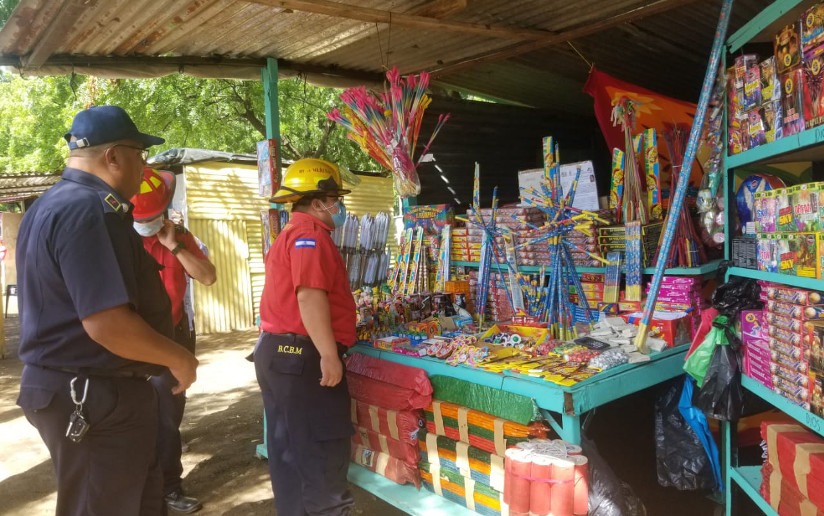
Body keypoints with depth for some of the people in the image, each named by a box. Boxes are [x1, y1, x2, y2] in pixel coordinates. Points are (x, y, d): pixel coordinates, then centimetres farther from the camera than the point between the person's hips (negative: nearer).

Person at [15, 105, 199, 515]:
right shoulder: (86, 211, -22)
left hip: (81, 390, 10)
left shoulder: (57, 204, 12)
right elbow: (108, 325, -29)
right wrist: (179, 359, -15)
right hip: (94, 399, -10)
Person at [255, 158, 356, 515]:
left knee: (292, 448, 18)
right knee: (322, 449, -2)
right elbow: (310, 297, -25)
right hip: (303, 356, -11)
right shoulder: (310, 232, -14)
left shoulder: (292, 232, 20)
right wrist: (329, 356, -24)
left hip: (278, 352, 11)